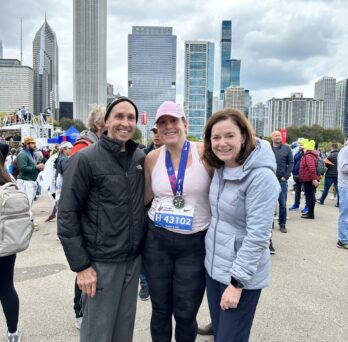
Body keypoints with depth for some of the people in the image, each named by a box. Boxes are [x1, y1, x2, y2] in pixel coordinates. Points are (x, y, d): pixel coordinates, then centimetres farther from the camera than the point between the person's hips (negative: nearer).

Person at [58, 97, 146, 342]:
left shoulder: (141, 158, 3)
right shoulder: (85, 160, -12)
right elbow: (67, 215, -13)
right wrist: (81, 265, -14)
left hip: (133, 259, 5)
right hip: (101, 263, -5)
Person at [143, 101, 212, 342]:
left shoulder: (204, 153, -10)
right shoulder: (152, 158, 1)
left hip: (195, 243, -2)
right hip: (157, 240, 3)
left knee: (185, 313, 11)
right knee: (160, 309, 16)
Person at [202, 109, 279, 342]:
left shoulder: (261, 177, -22)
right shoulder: (220, 168, 2)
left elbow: (257, 236, -23)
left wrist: (237, 281, -20)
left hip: (242, 275, -7)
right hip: (214, 267, 7)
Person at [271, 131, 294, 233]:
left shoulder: (286, 148, 3)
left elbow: (291, 163, 3)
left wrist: (286, 176, -6)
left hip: (282, 180, 0)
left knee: (283, 203, 4)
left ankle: (282, 224, 15)